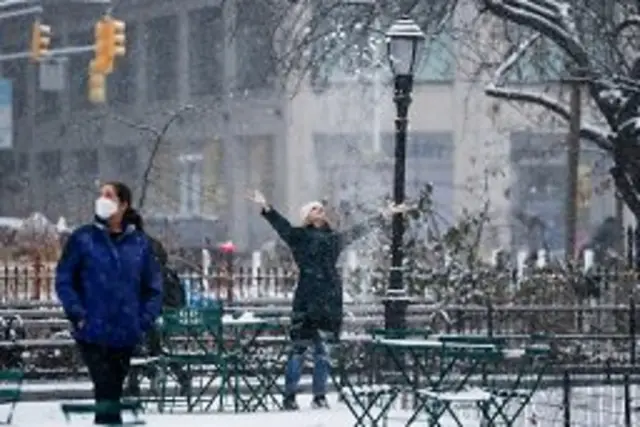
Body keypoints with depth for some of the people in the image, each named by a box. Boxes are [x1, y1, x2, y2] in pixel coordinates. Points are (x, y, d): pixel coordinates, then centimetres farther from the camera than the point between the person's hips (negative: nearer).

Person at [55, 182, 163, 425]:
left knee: (113, 391, 10)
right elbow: (64, 279, 1)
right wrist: (77, 314, -10)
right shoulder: (83, 239, -1)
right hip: (92, 332, -3)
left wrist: (144, 320, -2)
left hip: (126, 335, 3)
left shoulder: (139, 243, 5)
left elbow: (153, 287, 10)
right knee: (106, 389, -13)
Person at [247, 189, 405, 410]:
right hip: (307, 299, -4)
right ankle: (289, 396, -2)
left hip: (330, 300, 4)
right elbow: (282, 225, -10)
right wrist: (266, 208, -27)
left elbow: (359, 230, 28)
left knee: (322, 348, 5)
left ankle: (320, 396, 11)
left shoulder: (334, 239, 19)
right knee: (300, 346, -5)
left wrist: (385, 215, 36)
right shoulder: (300, 236, 5)